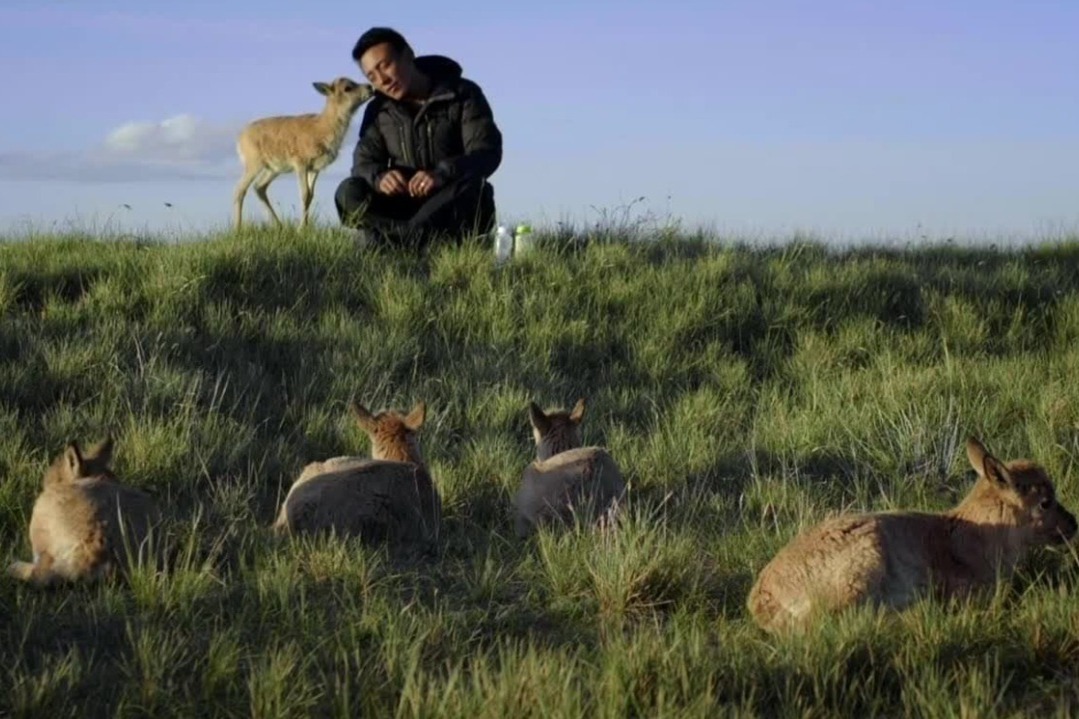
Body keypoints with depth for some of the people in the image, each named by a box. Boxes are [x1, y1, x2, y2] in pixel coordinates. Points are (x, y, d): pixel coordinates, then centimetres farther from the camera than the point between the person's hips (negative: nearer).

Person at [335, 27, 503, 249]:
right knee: (350, 193, -23)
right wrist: (379, 178, -28)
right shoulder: (378, 111, 8)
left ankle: (397, 243, -45)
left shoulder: (463, 95, -4)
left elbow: (487, 151, -16)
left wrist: (442, 174, -35)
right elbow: (364, 162, -1)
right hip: (403, 204, 3)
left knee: (470, 190, -37)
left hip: (453, 209, -3)